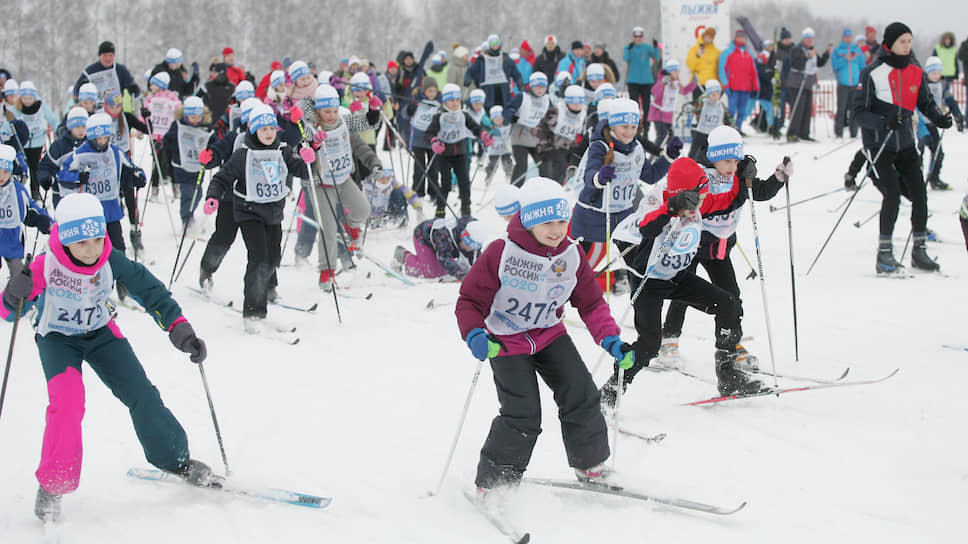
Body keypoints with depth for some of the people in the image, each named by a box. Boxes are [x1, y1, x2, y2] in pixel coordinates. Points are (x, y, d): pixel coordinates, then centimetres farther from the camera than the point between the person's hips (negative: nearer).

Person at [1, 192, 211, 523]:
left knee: (140, 393, -5)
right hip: (57, 338, -3)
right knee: (67, 399, -26)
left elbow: (149, 290, -14)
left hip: (101, 333, 3)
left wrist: (179, 327, -25)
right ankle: (53, 485, -11)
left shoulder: (112, 261, -23)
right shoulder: (46, 266, -29)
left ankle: (175, 460, 18)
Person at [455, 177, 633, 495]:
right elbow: (470, 301, -17)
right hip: (506, 340, -5)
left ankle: (590, 466, 21)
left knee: (581, 396, -2)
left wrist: (611, 340, -12)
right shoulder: (501, 254, -23)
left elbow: (591, 303, 2)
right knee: (523, 415, -14)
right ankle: (492, 482, 3)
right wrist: (474, 335, -35)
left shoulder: (572, 255, -8)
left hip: (549, 335, 5)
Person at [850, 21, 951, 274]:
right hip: (879, 144, -5)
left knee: (919, 194, -2)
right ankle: (884, 254, -6)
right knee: (892, 195, -15)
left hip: (905, 143, 5)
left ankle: (919, 250, 10)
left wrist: (938, 118, -7)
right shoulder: (873, 73, -11)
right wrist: (882, 122, -27)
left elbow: (925, 102, 14)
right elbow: (858, 110, -11)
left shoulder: (915, 72, 5)